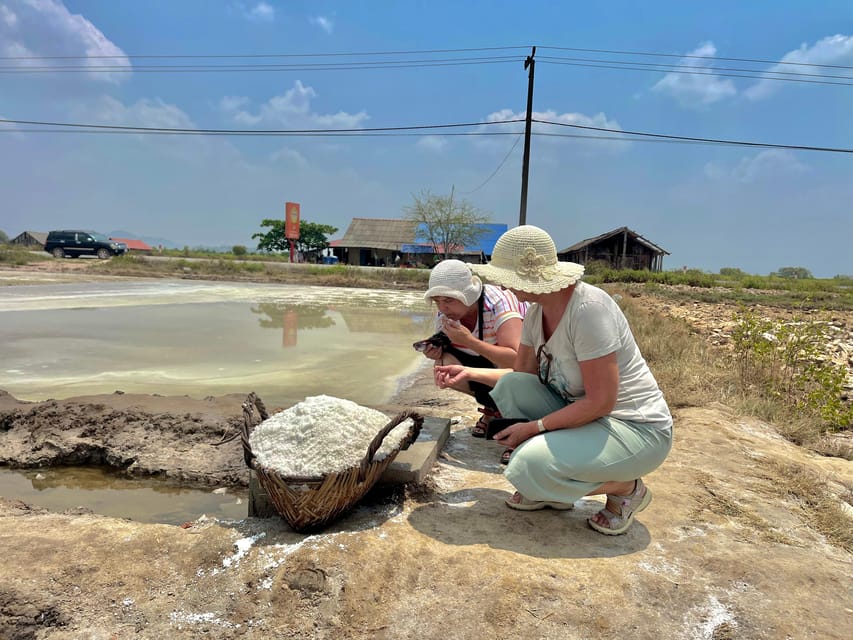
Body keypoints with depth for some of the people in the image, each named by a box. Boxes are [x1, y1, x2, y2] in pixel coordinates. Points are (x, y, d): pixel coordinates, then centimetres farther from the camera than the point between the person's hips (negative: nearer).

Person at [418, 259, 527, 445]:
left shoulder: (498, 304, -31)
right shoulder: (444, 314, -12)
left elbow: (517, 360, -41)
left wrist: (469, 341, -44)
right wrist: (436, 351, -22)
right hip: (486, 362, 6)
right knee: (445, 364, -19)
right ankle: (493, 408, 3)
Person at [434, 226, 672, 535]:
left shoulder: (589, 308, -27)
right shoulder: (536, 310, -1)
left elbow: (600, 402, -26)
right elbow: (522, 374, 9)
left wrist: (534, 427, -20)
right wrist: (469, 373, -1)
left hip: (637, 428, -8)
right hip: (584, 413, 8)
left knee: (529, 464, -25)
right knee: (509, 386, -9)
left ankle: (626, 488, 3)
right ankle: (550, 491, 6)